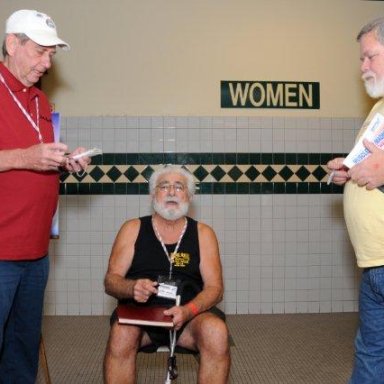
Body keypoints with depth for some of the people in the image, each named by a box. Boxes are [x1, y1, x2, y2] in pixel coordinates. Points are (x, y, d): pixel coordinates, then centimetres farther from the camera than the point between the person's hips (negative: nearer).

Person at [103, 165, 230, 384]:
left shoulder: (203, 233, 9)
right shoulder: (133, 229, 8)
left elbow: (214, 288, 2)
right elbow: (111, 280, 5)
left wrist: (188, 311, -20)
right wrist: (132, 288, -20)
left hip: (190, 314, 1)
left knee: (217, 332, -30)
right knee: (121, 334, -33)